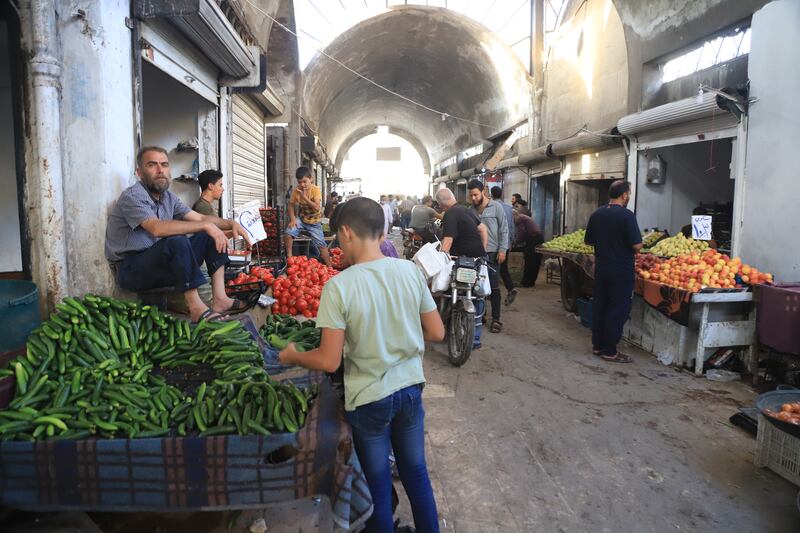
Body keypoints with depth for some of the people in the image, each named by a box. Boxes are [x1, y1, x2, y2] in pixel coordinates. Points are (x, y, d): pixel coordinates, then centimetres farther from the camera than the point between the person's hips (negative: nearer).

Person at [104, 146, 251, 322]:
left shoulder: (168, 197, 11)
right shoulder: (132, 196, -14)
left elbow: (200, 218, 12)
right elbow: (157, 228, -31)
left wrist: (231, 224, -5)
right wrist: (206, 225, -30)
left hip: (162, 263, 8)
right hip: (132, 270, -8)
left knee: (211, 236, -2)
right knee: (177, 241, -34)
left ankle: (219, 299, -15)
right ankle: (196, 308, -30)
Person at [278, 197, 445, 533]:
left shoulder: (338, 286, -21)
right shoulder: (410, 271, -9)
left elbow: (329, 362, -18)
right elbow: (436, 332, -2)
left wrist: (293, 356, 1)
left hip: (369, 399, -4)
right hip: (411, 389, 4)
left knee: (378, 483, 19)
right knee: (416, 472, 23)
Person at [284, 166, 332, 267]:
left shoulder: (316, 190, -17)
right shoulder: (296, 190, -7)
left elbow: (317, 207, -26)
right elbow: (291, 205, -1)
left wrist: (304, 197, -30)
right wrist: (292, 219, -16)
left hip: (314, 222, -2)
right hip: (300, 219, 2)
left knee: (321, 245, -3)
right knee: (287, 233, -24)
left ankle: (329, 267, 10)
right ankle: (289, 256, -5)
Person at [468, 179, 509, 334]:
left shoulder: (495, 207, -1)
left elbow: (504, 229, -2)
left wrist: (503, 250, -9)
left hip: (492, 252, -4)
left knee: (494, 287, -2)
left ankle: (496, 319, 4)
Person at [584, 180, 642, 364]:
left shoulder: (597, 214, 4)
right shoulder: (626, 215, -16)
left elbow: (588, 240, 11)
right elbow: (636, 245, -19)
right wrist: (640, 243, 3)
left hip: (601, 268, 6)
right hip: (621, 271, -6)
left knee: (599, 306, 14)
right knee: (618, 310, 2)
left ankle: (597, 345, 23)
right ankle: (610, 351, 7)